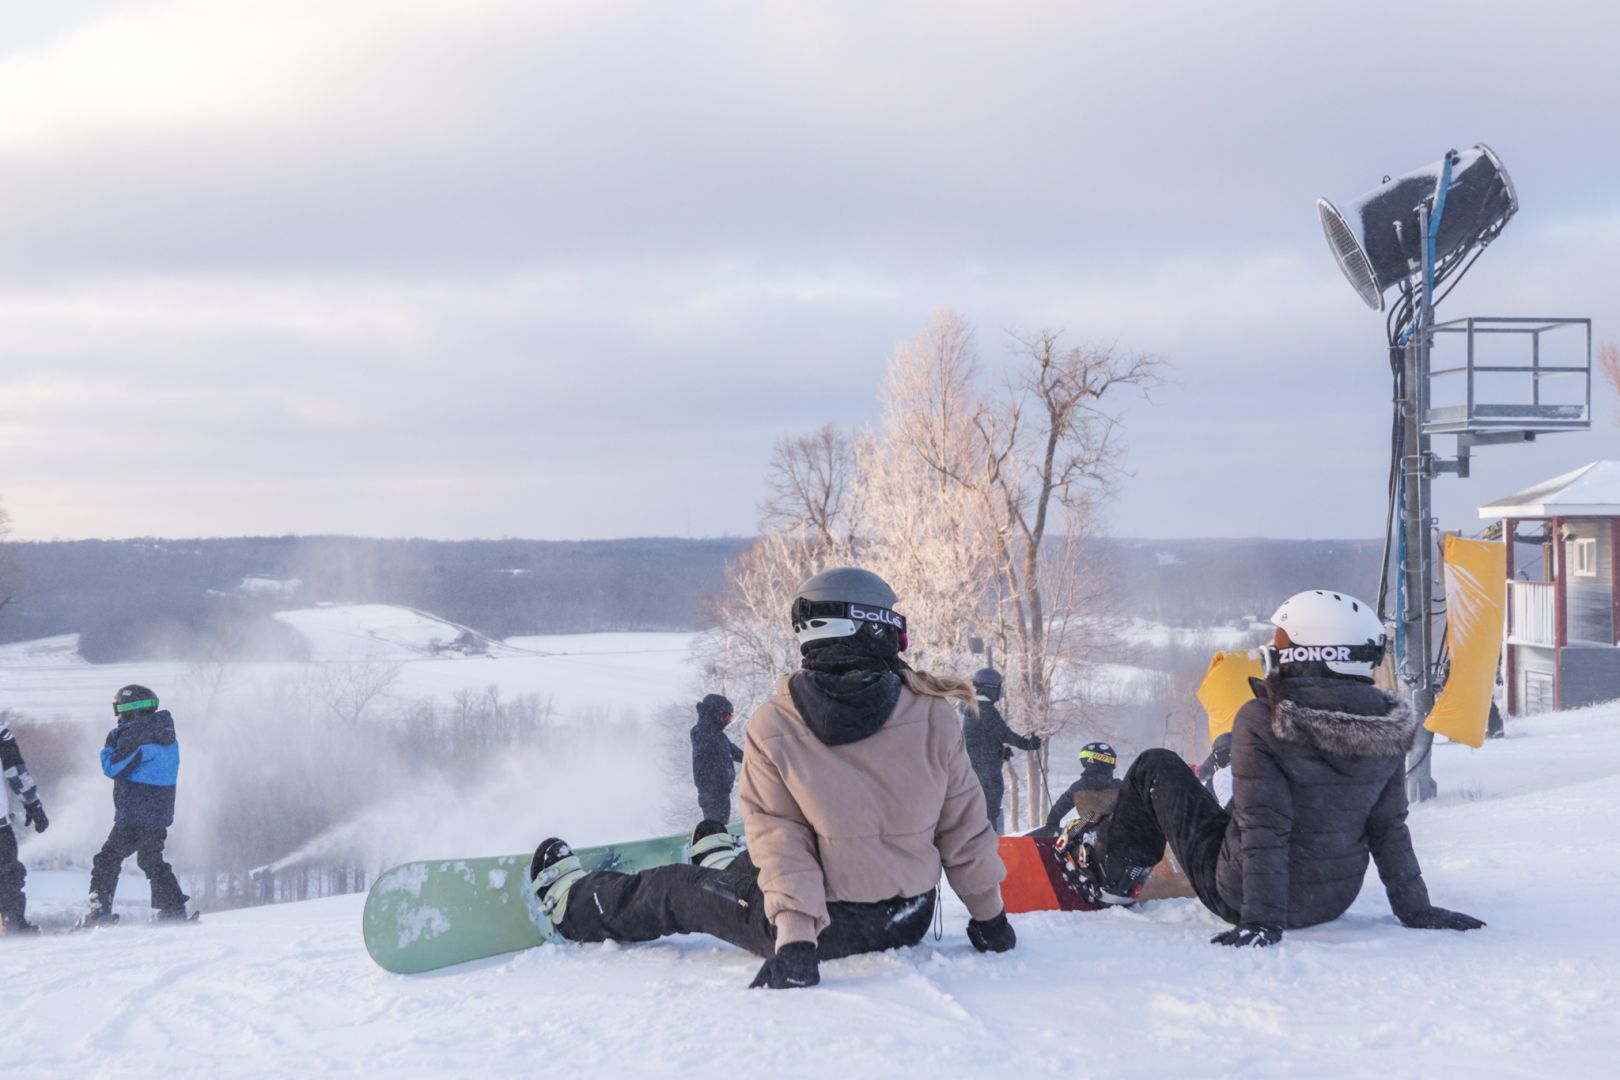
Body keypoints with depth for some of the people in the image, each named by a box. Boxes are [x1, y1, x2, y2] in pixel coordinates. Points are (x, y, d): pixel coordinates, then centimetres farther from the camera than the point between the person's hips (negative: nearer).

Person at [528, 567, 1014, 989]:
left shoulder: (771, 727, -16)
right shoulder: (932, 716, -13)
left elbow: (780, 839, -16)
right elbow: (964, 826, -4)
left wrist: (793, 940, -17)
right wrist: (988, 917, 9)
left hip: (828, 926, -3)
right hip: (909, 920, 3)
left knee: (676, 892, 23)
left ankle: (573, 905, 48)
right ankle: (724, 864, 68)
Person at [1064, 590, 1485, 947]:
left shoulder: (1262, 722, -23)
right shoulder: (1385, 727, -7)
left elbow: (1264, 831, -25)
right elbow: (1390, 830, -3)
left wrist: (1261, 920, -23)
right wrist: (1416, 909, 6)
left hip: (1241, 896, -5)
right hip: (1335, 902, 5)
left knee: (1155, 768, 13)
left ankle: (1109, 875, 31)